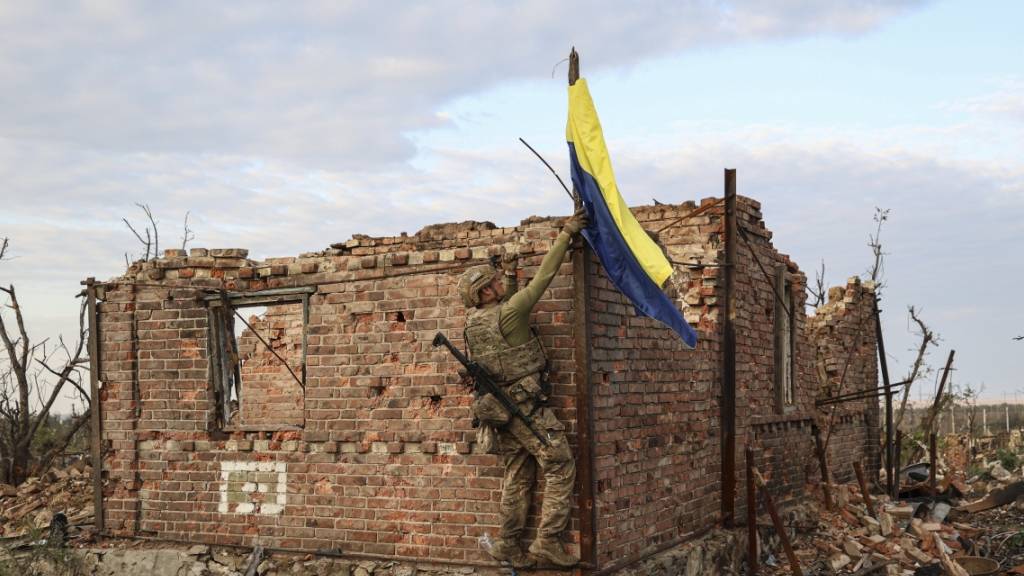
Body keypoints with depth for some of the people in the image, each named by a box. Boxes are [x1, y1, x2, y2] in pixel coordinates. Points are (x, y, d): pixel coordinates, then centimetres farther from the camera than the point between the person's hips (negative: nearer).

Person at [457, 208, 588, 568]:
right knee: (561, 468, -2)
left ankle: (508, 546, 14)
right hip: (528, 406, -8)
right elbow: (544, 276, -15)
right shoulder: (507, 314, -16)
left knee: (518, 477, 13)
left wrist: (508, 275, 33)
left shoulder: (473, 319, 4)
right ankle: (547, 541, -8)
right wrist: (566, 233, -10)